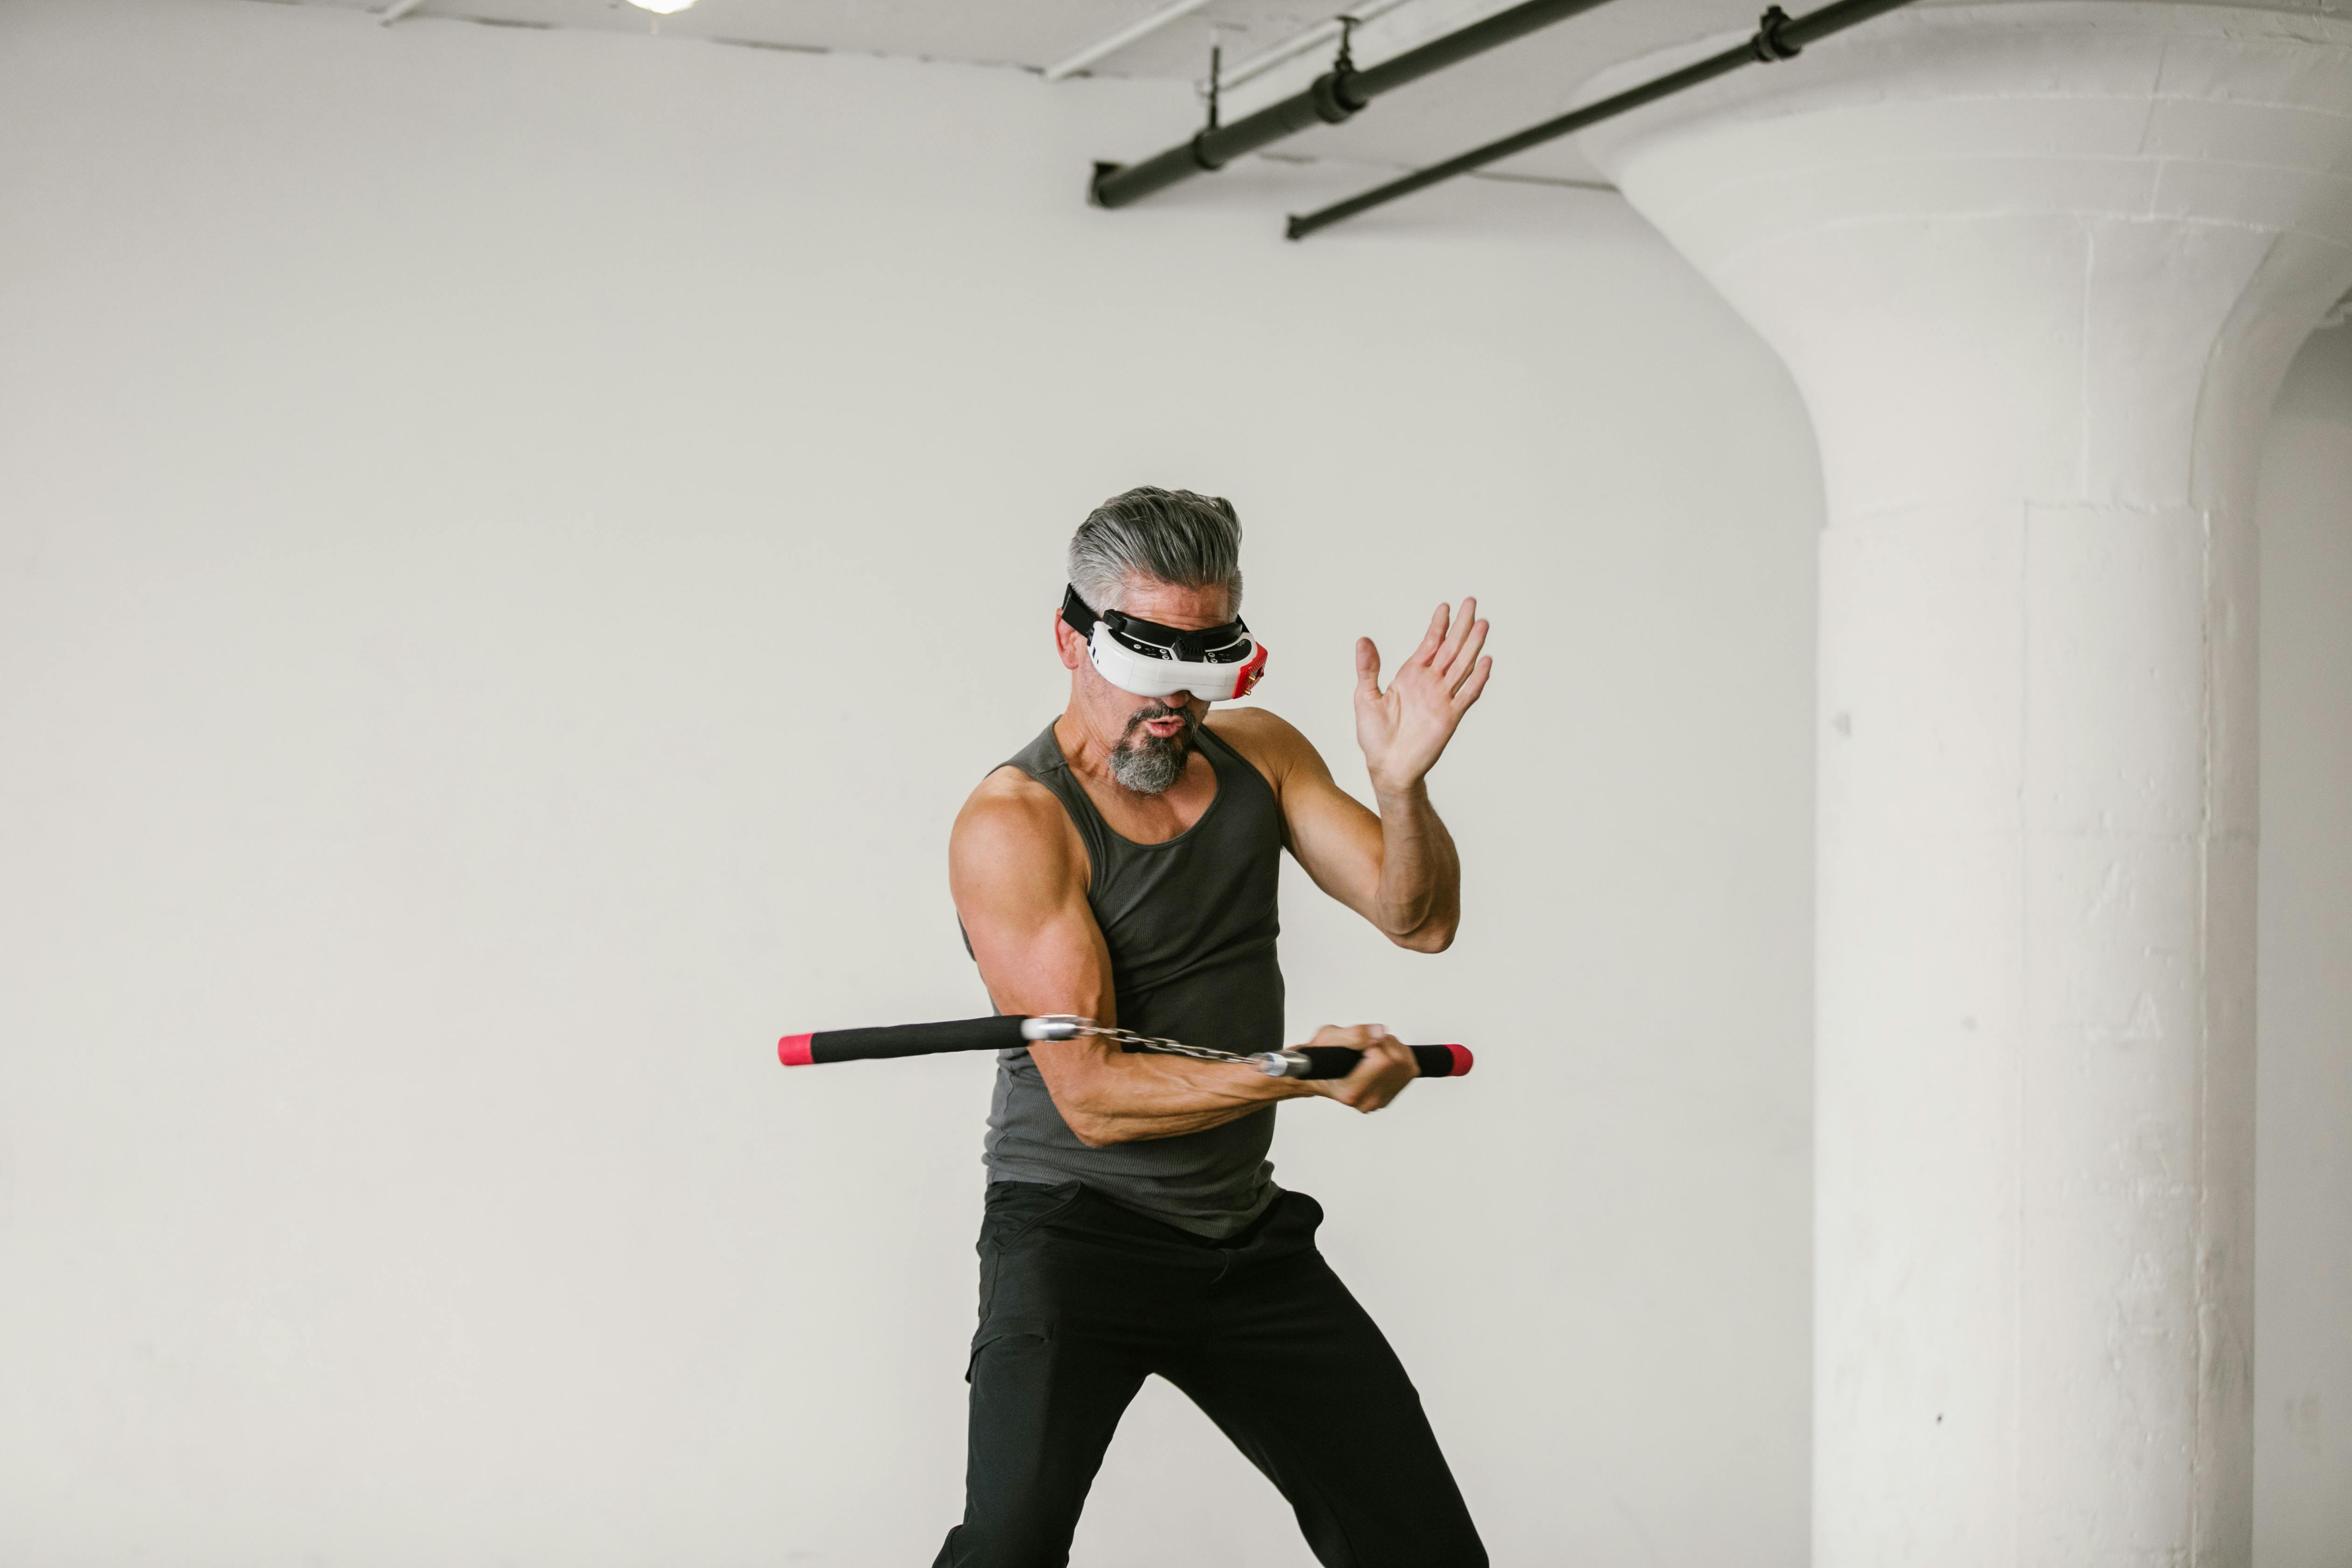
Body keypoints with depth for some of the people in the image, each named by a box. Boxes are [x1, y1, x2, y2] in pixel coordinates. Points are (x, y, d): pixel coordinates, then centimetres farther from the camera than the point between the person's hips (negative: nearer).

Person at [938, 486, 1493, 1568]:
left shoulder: (1259, 755, 5)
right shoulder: (1012, 825, -15)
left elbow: (1419, 920, -3)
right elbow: (1092, 1094, -20)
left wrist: (1402, 784, -23)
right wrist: (1296, 1072, -32)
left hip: (1248, 1236, 6)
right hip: (1076, 1226, -6)